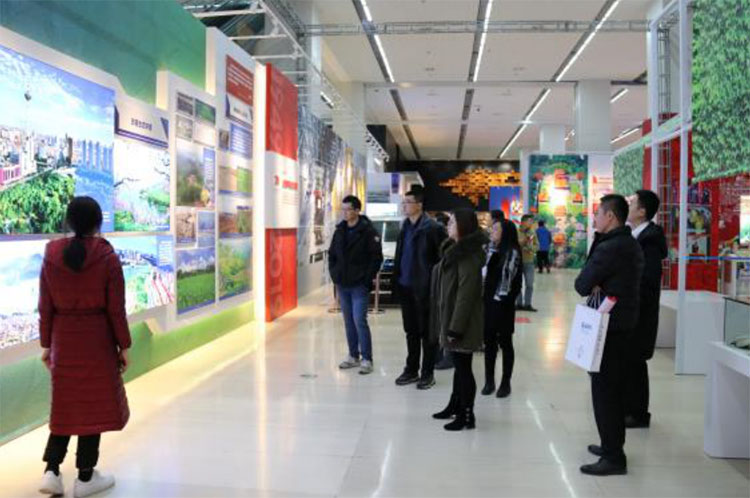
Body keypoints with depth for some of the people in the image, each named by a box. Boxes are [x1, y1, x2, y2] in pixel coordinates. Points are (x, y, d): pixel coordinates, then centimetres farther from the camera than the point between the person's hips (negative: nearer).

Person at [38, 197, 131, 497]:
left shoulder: (51, 255, -2)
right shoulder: (107, 257, -11)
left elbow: (45, 306, 1)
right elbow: (116, 308, -10)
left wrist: (46, 344, 10)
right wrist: (124, 346, -1)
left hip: (63, 339, 4)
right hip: (97, 338, -3)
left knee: (66, 403, 18)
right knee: (94, 404, 7)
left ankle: (51, 472, 12)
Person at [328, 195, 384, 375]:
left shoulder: (368, 231, -8)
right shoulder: (340, 230, 10)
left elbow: (377, 257, -10)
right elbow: (332, 254, 18)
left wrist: (368, 278, -13)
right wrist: (334, 274, 8)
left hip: (360, 286, -6)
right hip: (342, 285, 6)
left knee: (359, 321, -9)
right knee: (349, 322, 12)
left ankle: (366, 359, 0)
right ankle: (353, 356, 23)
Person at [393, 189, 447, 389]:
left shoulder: (432, 228, -12)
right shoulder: (405, 226, 10)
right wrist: (397, 279, 11)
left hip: (423, 288, -7)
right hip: (405, 287, 7)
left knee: (426, 331, 5)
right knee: (411, 331, 15)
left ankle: (428, 373, 15)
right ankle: (411, 370, 26)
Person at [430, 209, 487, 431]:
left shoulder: (468, 256, -18)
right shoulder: (454, 250, 13)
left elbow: (466, 295, -22)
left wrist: (455, 328, -22)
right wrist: (447, 323, 16)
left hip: (463, 322, -9)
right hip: (451, 317, 9)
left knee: (464, 367, 0)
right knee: (458, 365, 19)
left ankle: (467, 416, 10)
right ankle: (455, 406, 32)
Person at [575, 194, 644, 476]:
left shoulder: (609, 248, -20)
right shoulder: (632, 245, 12)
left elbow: (582, 286, -17)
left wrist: (592, 287, 4)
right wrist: (598, 287, -6)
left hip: (608, 326, -10)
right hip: (624, 322, 10)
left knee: (604, 389, -4)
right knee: (615, 387, 17)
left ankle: (613, 458, 2)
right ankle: (613, 445, 29)